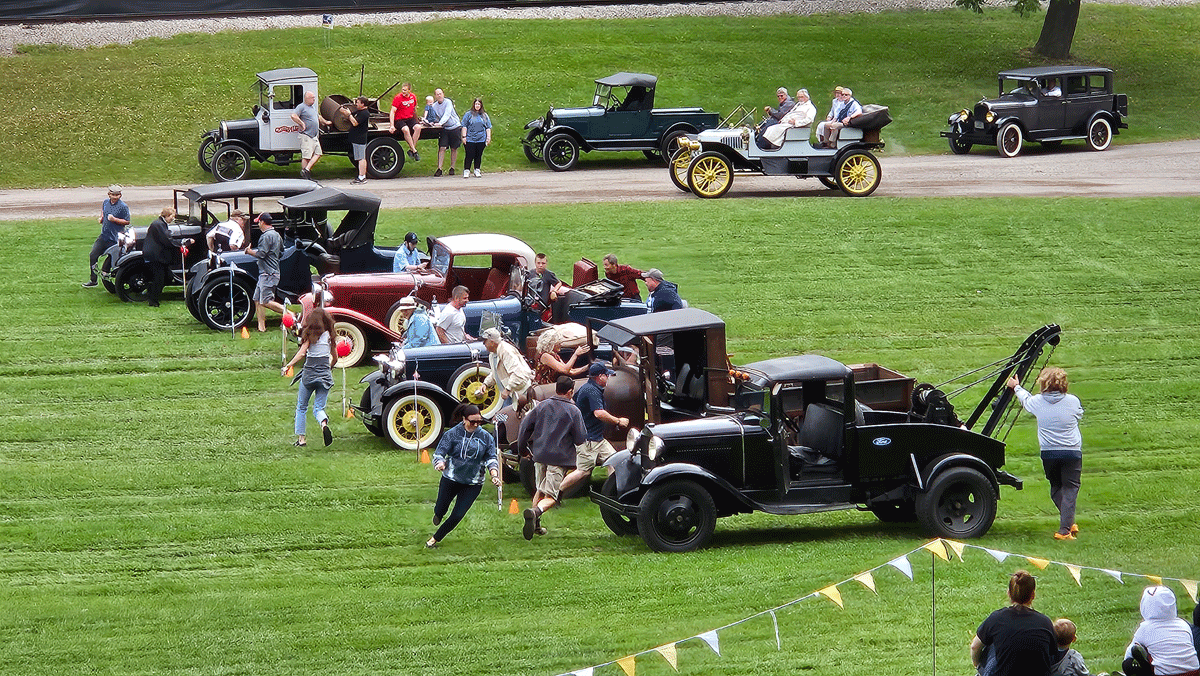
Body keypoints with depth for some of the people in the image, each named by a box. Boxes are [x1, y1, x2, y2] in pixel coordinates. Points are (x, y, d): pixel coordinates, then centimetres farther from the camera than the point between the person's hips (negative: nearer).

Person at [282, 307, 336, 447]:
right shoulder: (329, 335, 7)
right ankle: (324, 424, -28)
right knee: (318, 408, 4)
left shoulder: (310, 335, -4)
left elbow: (301, 353, -14)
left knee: (301, 407, 12)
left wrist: (288, 366, -11)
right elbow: (334, 357, 14)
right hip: (325, 376, 3)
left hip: (309, 374, -3)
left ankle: (301, 438, 9)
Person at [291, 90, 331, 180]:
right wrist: (302, 124, -19)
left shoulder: (312, 108, 20)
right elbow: (294, 116, -22)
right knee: (306, 156, -8)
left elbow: (318, 117, 39)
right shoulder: (301, 107, -8)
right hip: (306, 136, -9)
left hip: (314, 136, 9)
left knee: (317, 154, 3)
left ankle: (306, 170, 1)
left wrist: (325, 122, 47)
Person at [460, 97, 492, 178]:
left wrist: (488, 137, 7)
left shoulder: (484, 116, 12)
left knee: (478, 156, 6)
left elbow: (488, 127, 15)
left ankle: (477, 171, 14)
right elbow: (464, 126, 2)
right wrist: (464, 136, -5)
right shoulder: (469, 114, 3)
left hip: (481, 140, 3)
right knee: (470, 156, -6)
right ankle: (466, 171, 3)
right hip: (470, 140, -3)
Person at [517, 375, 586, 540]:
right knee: (550, 496, -6)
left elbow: (525, 426, 6)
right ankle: (535, 512, -37)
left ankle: (535, 525, 21)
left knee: (540, 490, 23)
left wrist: (522, 446, 20)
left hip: (539, 454, 4)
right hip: (560, 458, -4)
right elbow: (580, 439, -5)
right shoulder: (574, 411, -6)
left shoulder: (542, 406, 5)